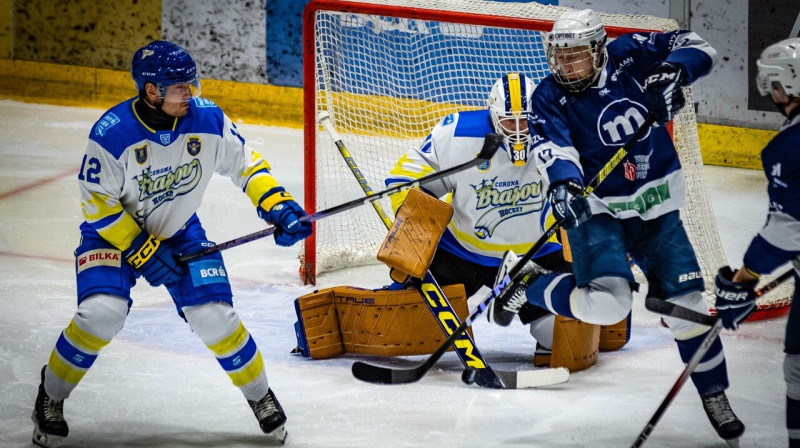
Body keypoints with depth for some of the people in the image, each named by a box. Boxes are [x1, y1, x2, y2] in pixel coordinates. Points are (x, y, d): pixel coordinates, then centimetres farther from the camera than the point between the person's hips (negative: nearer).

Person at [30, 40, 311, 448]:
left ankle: (259, 395, 15)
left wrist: (278, 207, -15)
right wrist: (142, 252, -21)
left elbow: (244, 163, -3)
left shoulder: (207, 119, -18)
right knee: (102, 312, -24)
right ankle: (51, 398, -1)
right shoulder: (112, 133, -29)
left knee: (214, 316, -11)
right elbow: (97, 203, -20)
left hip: (180, 232, 3)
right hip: (114, 231, -3)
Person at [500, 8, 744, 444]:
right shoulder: (549, 96, -12)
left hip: (656, 207, 3)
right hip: (594, 208, -3)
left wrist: (674, 71, -27)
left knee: (687, 303, 0)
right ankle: (526, 284, 2)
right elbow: (552, 145, -29)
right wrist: (563, 184, -49)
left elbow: (694, 46, -6)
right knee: (607, 302, -24)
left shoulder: (628, 56, -8)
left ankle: (714, 395, 18)